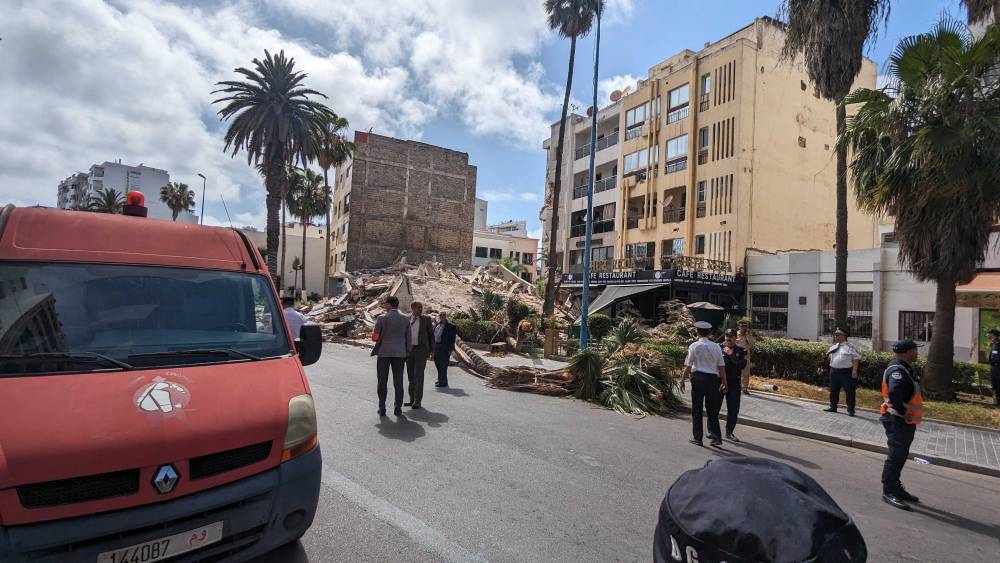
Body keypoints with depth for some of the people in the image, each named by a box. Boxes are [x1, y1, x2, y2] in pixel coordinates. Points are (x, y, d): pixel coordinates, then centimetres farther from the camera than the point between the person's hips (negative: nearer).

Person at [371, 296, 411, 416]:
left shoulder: (381, 318, -7)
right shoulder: (406, 319, 2)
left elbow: (375, 337, -6)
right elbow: (408, 339, 4)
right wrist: (406, 355, 11)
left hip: (384, 353, -2)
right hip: (400, 353, 2)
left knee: (382, 381, 7)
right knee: (398, 382, 6)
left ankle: (382, 409, 10)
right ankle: (398, 408, 8)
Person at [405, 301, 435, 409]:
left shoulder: (426, 319, -1)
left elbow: (431, 335, 2)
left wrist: (430, 351, -2)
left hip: (421, 350, -4)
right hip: (409, 350, 4)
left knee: (418, 375, -7)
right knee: (410, 375, 8)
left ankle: (417, 401, 0)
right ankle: (412, 399, 18)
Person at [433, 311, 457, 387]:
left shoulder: (450, 325, -9)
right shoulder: (437, 325, 14)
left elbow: (452, 339, -11)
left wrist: (450, 349, -16)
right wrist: (432, 346, 13)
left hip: (444, 348, -8)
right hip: (436, 346, 8)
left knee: (443, 365, -3)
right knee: (437, 363, 17)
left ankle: (443, 382, 6)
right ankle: (440, 379, 32)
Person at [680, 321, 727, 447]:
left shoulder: (694, 346, -5)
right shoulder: (716, 347, 5)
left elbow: (688, 366, -7)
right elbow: (721, 366, 4)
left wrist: (682, 380, 0)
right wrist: (724, 382, 11)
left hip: (698, 377, -3)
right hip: (712, 379, 3)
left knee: (697, 410, 6)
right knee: (712, 409, 14)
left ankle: (697, 438, 10)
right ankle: (716, 437, 12)